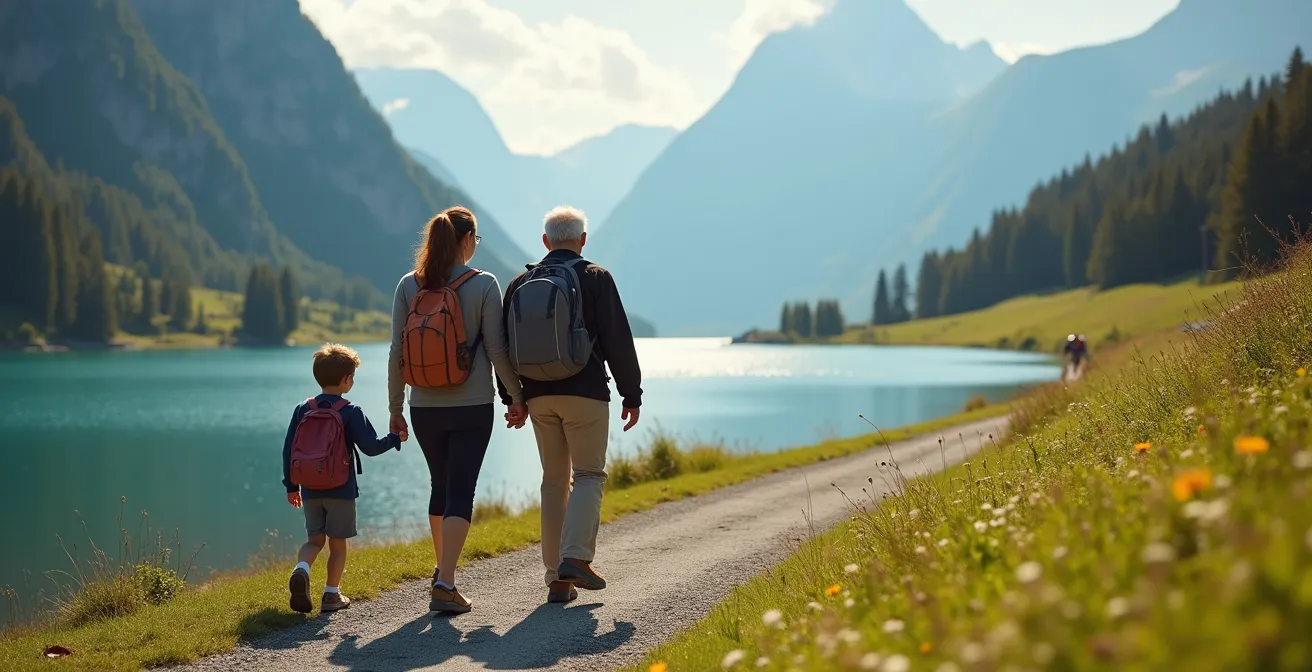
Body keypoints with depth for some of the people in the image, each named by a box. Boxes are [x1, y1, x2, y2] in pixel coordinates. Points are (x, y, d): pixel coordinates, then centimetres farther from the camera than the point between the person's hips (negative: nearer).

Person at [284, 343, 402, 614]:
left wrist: (291, 486, 14)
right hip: (341, 490, -3)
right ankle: (331, 594, 11)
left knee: (314, 539, 14)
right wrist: (394, 438, 7)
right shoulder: (351, 412, -10)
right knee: (337, 543, 9)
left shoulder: (302, 410, 2)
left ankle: (301, 569, -15)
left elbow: (288, 450, 5)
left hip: (309, 491, 3)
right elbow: (370, 446, -12)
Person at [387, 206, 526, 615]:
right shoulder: (483, 285, -8)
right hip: (472, 407, -4)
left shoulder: (408, 286, 0)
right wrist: (516, 395, 5)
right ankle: (445, 586, -10)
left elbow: (397, 352, 1)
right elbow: (496, 350, -8)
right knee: (461, 492, 0)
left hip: (424, 409, 4)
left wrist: (395, 408, 8)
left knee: (441, 486, 21)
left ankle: (442, 571, 34)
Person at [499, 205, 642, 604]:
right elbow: (618, 341, -5)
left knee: (554, 480, 10)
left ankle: (557, 579, 8)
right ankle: (575, 557, -17)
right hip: (585, 393, -4)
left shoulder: (521, 284, 10)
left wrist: (511, 399, 17)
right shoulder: (595, 279, -2)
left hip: (538, 395, 4)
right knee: (588, 475, 3)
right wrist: (632, 394, 1)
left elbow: (505, 346, 12)